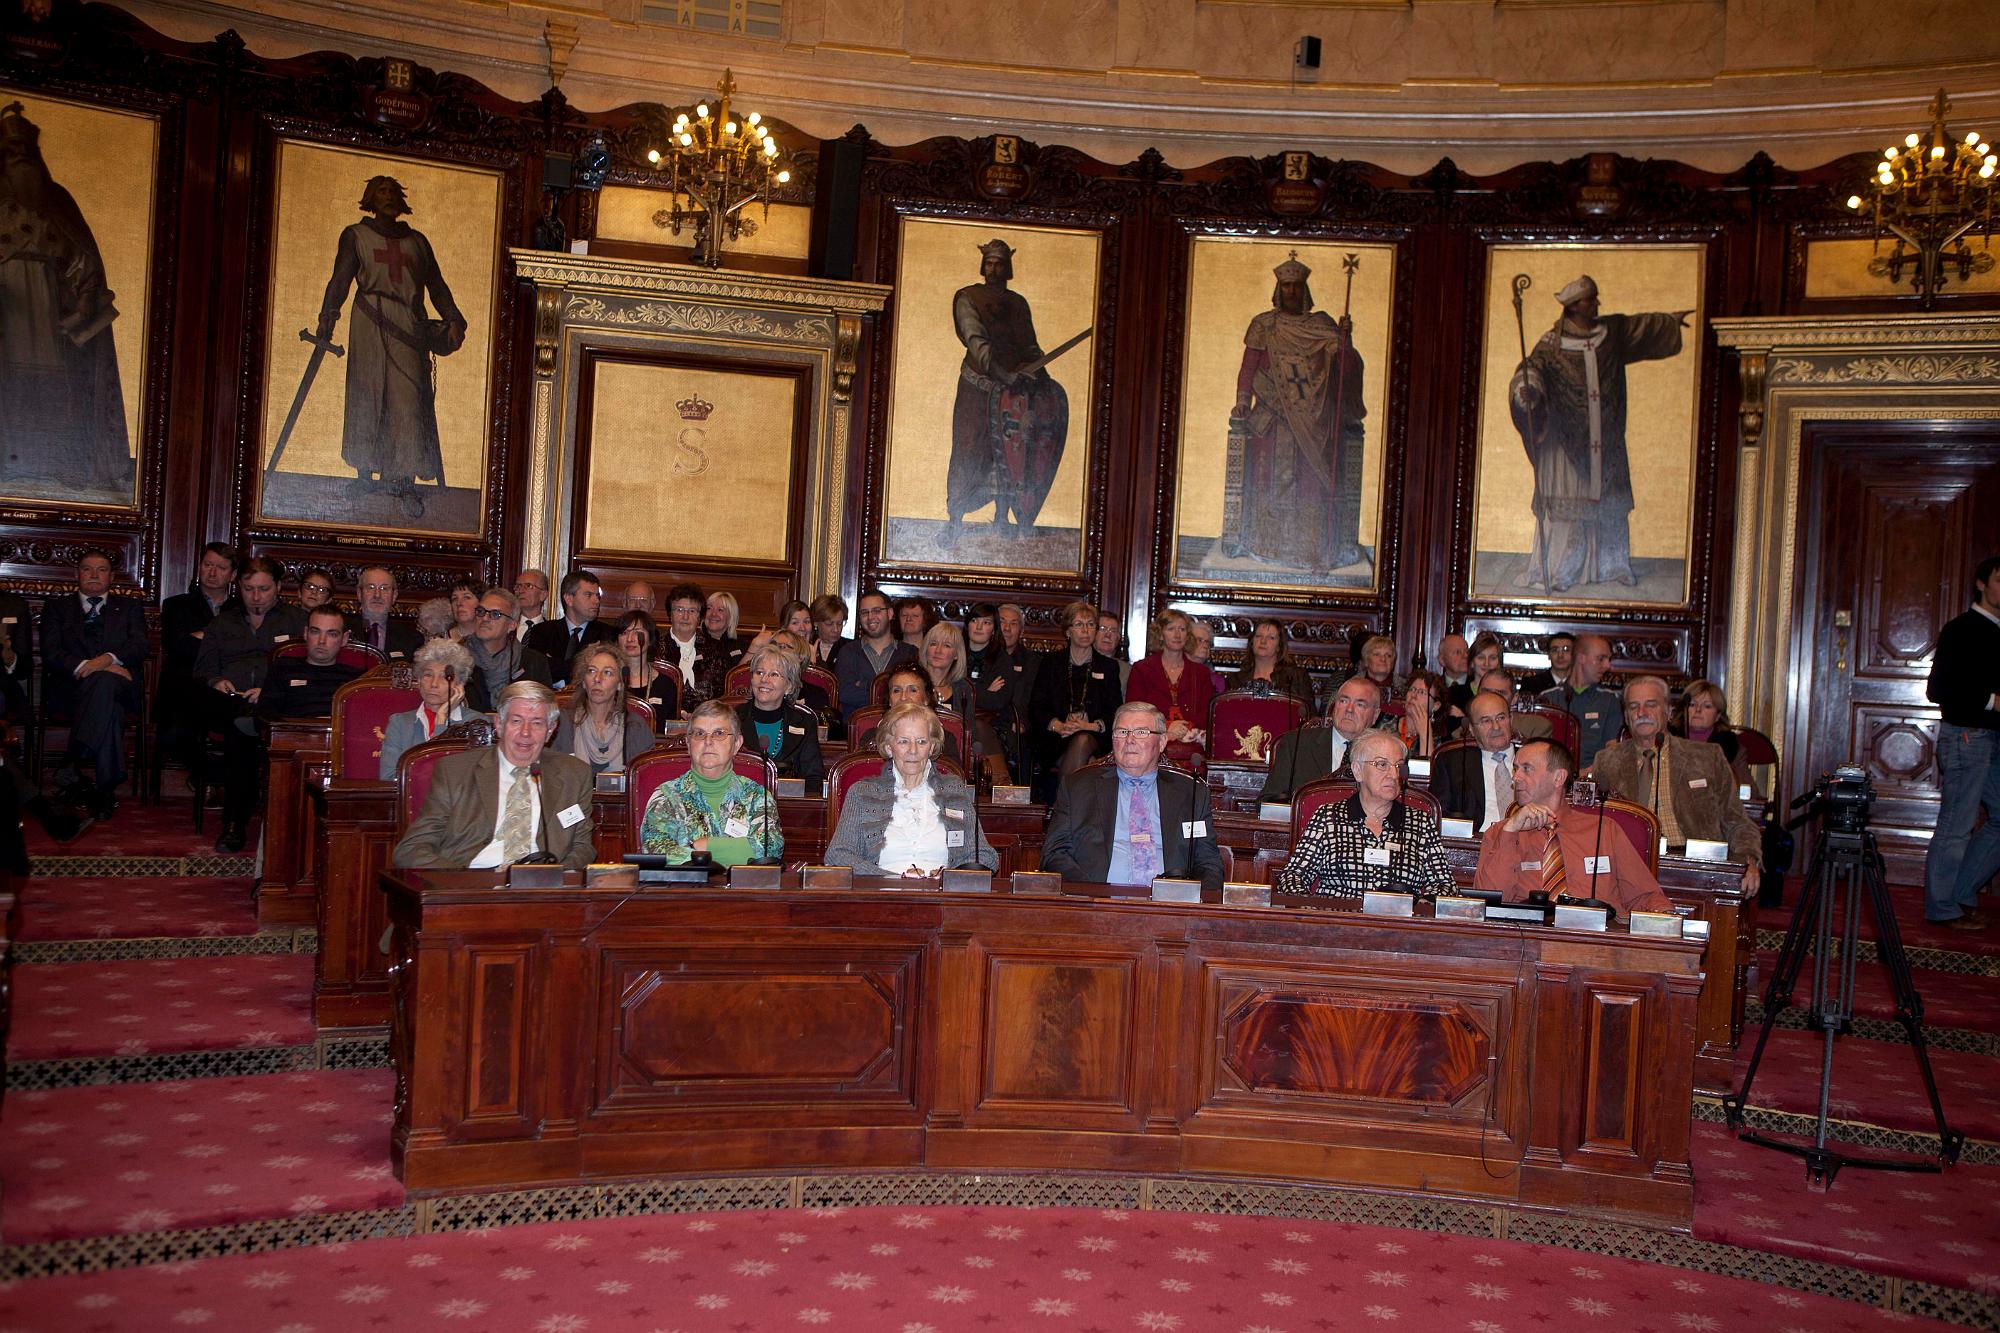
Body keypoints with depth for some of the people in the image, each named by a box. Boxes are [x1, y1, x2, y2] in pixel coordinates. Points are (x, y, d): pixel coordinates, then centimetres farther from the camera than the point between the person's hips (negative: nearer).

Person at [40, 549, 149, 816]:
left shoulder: (129, 608, 25)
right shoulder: (57, 607, 23)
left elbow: (139, 646, 5)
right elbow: (51, 652, 6)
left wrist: (109, 659, -16)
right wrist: (84, 666, -14)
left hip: (119, 686, 1)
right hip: (69, 688, -1)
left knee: (104, 681, -38)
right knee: (110, 711, -36)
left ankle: (70, 771, -36)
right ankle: (104, 789, -36)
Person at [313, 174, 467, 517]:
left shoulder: (417, 240, 20)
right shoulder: (355, 236, 13)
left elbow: (436, 284, 16)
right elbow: (340, 279, 2)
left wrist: (452, 319, 0)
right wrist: (327, 317, -11)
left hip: (410, 326, 1)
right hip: (371, 321, -1)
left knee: (410, 398, -8)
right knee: (367, 394, -3)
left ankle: (405, 481, -9)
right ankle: (365, 473, 4)